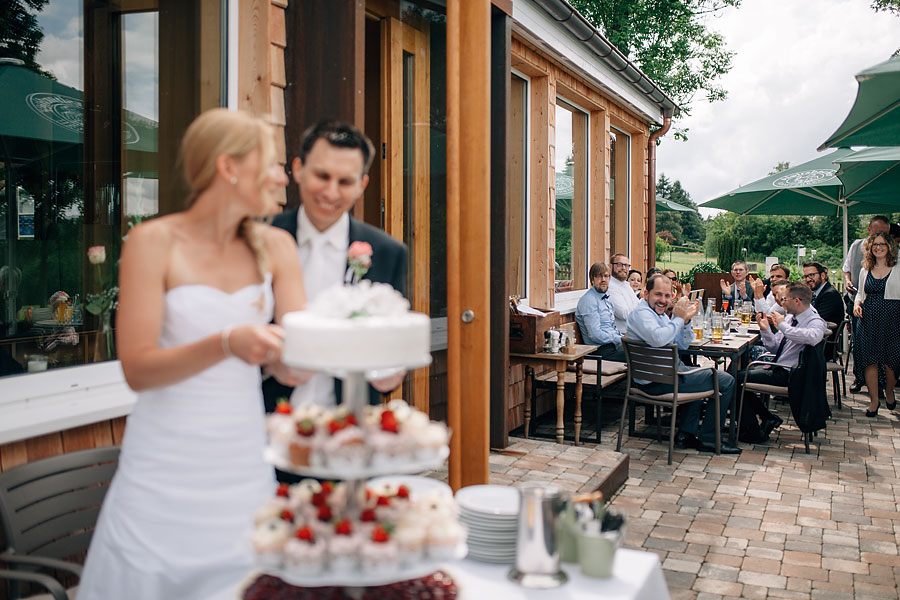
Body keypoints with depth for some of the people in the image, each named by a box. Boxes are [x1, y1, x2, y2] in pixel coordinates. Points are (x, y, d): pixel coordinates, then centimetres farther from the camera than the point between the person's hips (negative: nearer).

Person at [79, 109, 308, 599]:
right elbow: (137, 368, -13)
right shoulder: (154, 241, -6)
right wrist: (227, 344, -28)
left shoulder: (274, 247, 4)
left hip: (243, 469, 3)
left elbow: (291, 369, -2)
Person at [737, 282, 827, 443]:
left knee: (737, 379, -16)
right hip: (777, 368, 9)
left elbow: (812, 337, -40)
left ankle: (752, 433, -5)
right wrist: (765, 329, -1)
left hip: (788, 374, -9)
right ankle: (768, 418, 11)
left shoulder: (816, 322, -13)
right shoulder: (790, 318, 11)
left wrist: (782, 326, -28)